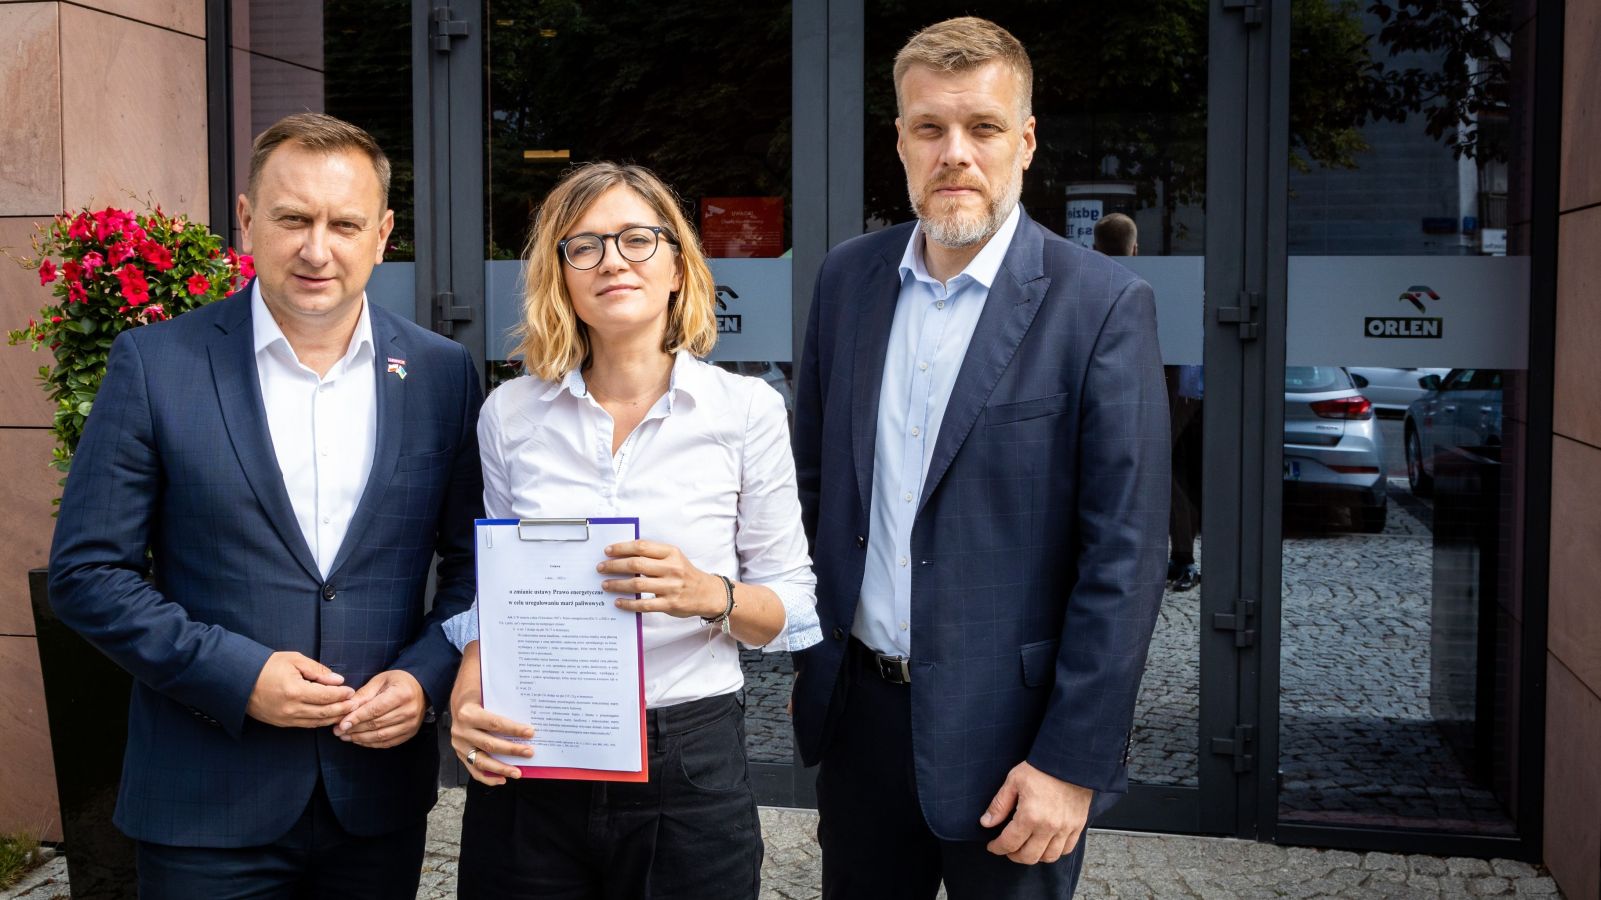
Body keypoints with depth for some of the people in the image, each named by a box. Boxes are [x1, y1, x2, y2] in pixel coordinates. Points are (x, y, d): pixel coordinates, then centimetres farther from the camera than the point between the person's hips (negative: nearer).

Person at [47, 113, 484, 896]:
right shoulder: (155, 363, -5)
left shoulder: (443, 374, 0)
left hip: (381, 791, 2)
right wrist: (235, 674, -14)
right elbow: (87, 571, -4)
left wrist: (425, 677, -9)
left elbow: (473, 561, 6)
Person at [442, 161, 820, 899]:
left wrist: (710, 595, -19)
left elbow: (792, 608, 0)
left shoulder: (746, 409, -4)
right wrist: (467, 695, -8)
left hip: (690, 773, -1)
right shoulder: (510, 413, 2)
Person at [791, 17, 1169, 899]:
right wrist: (803, 659, 9)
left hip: (1003, 728, -4)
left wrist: (1073, 762, -15)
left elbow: (1125, 554, -13)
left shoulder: (1101, 304, -12)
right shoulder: (847, 278, 3)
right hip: (858, 708, 4)